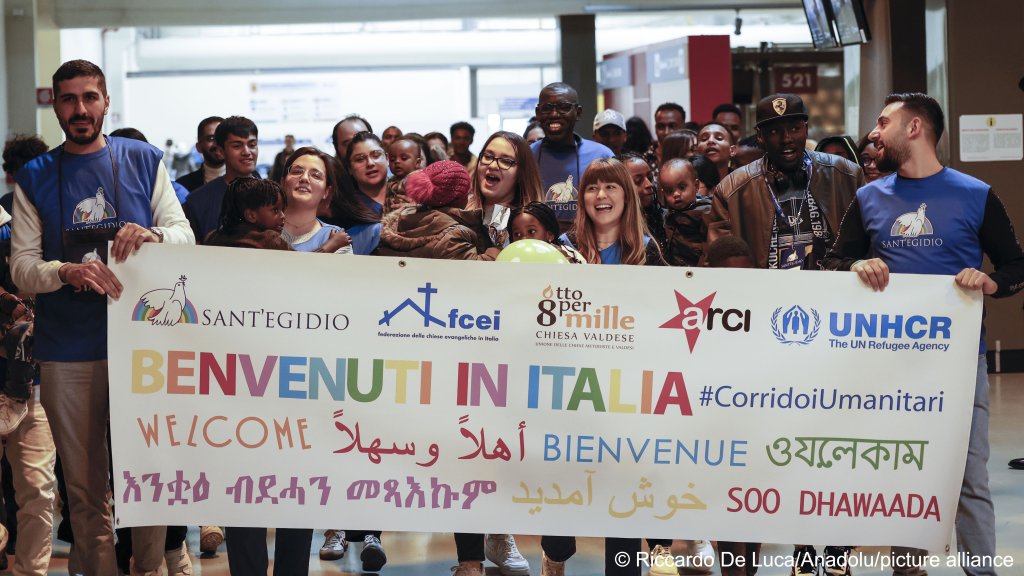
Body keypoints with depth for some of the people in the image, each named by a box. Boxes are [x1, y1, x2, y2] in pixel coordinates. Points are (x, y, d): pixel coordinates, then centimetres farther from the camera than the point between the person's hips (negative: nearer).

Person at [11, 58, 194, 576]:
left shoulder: (143, 162, 5)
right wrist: (68, 271, -23)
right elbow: (22, 267, -2)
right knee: (84, 481, 8)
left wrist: (151, 233, -21)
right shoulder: (35, 178, 5)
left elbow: (185, 235, 2)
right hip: (67, 352, 1)